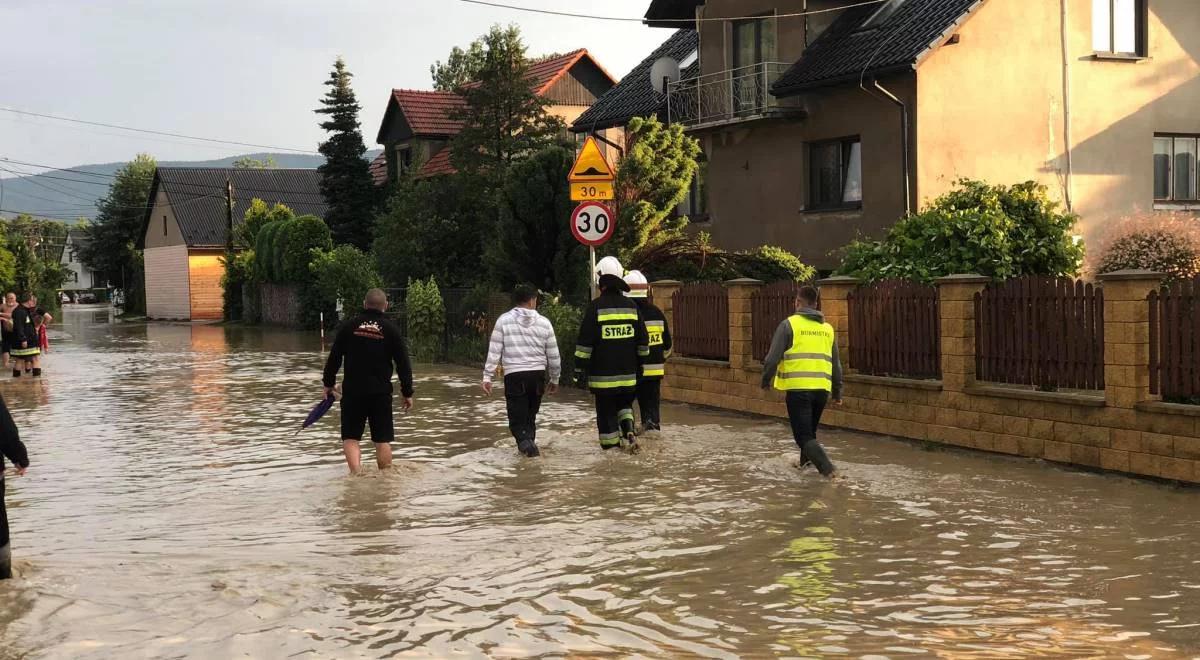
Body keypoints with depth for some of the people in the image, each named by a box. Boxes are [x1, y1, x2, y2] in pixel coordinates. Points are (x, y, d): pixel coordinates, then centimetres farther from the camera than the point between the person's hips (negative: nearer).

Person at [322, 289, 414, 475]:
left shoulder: (349, 326, 2)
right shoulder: (391, 329, -1)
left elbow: (334, 358, 4)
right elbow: (403, 364, 0)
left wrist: (329, 383, 15)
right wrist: (407, 393, 6)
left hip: (352, 391, 0)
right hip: (381, 393, 0)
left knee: (350, 437, 4)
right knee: (382, 440, 8)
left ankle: (356, 474, -16)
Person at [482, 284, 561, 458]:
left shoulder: (504, 320, -1)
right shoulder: (544, 322, 3)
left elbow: (494, 351, -4)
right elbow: (553, 355, 8)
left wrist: (487, 376, 1)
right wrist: (554, 379, 21)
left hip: (514, 375, -2)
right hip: (538, 375, 2)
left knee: (517, 416, 0)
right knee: (531, 415, 18)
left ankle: (525, 441, -25)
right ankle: (528, 443, 17)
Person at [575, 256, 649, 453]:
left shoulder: (596, 307, -10)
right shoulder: (631, 306, 5)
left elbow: (585, 343, -11)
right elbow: (643, 341, 11)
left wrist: (580, 370, -6)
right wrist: (640, 363, 23)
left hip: (603, 374, -4)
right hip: (628, 373, 4)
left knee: (606, 411, 4)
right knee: (624, 405, 22)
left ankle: (611, 446, 5)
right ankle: (629, 432, -1)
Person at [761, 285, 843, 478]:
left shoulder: (789, 324, -3)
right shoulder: (827, 328, 14)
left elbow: (773, 357, -6)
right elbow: (836, 364, 19)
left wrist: (766, 381, 9)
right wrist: (837, 392, 27)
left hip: (798, 388, -6)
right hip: (822, 389, 6)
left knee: (804, 436, -5)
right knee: (809, 431, 25)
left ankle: (828, 469, -22)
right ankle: (805, 462, 38)